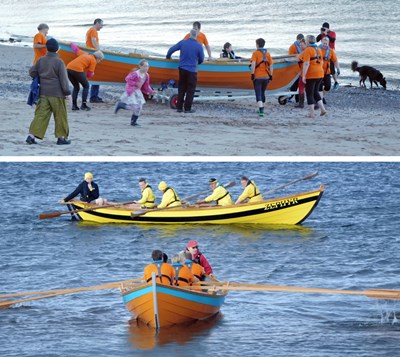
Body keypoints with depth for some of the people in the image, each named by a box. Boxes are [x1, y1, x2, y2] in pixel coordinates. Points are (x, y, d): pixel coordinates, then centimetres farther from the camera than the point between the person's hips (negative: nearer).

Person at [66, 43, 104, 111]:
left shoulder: (85, 54, 26)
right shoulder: (93, 61, 7)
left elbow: (76, 49, 39)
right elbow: (89, 75, 6)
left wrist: (72, 44, 60)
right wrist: (92, 74, 29)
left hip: (68, 68, 7)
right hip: (77, 70, -7)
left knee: (76, 87, 22)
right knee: (86, 86, 12)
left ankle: (74, 105, 12)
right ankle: (83, 105, 3)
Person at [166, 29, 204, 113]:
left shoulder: (182, 42, -1)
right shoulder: (198, 46, -8)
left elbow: (171, 50, 6)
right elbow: (201, 59, 2)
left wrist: (168, 57, 26)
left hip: (182, 68, 3)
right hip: (192, 70, -3)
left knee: (181, 88, 14)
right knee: (190, 90, 4)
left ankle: (179, 107, 14)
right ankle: (187, 108, 2)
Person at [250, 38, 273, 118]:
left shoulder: (255, 53, -7)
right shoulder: (267, 53, 5)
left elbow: (253, 64, -18)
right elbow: (271, 65, 4)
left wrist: (252, 74, -14)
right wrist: (270, 75, 10)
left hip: (257, 77, -5)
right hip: (266, 77, 5)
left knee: (258, 94, -6)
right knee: (262, 93, 21)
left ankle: (261, 110, -21)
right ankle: (261, 109, 31)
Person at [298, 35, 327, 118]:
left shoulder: (307, 50, -14)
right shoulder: (319, 49, 11)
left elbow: (306, 64, -20)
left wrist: (303, 75, -19)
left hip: (311, 75, -7)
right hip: (320, 74, 7)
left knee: (310, 94, 2)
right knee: (315, 92, 20)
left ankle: (311, 113, 4)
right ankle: (322, 109, 12)